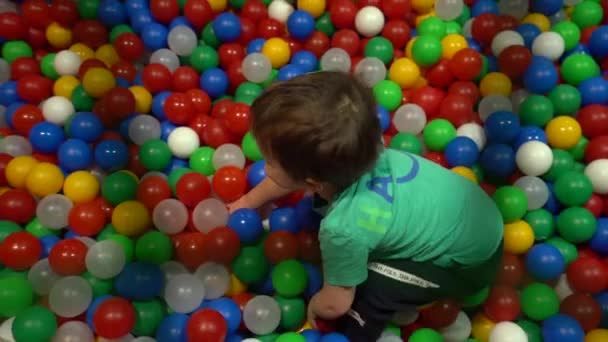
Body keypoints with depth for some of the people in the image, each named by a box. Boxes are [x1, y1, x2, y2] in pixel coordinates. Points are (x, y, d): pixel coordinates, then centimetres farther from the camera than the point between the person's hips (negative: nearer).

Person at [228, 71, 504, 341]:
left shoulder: (344, 227, -38)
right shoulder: (346, 153, -19)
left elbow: (336, 303, -19)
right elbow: (293, 175, 3)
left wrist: (313, 307, 4)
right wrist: (247, 202, 18)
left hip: (473, 263, -6)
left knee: (368, 289, -15)